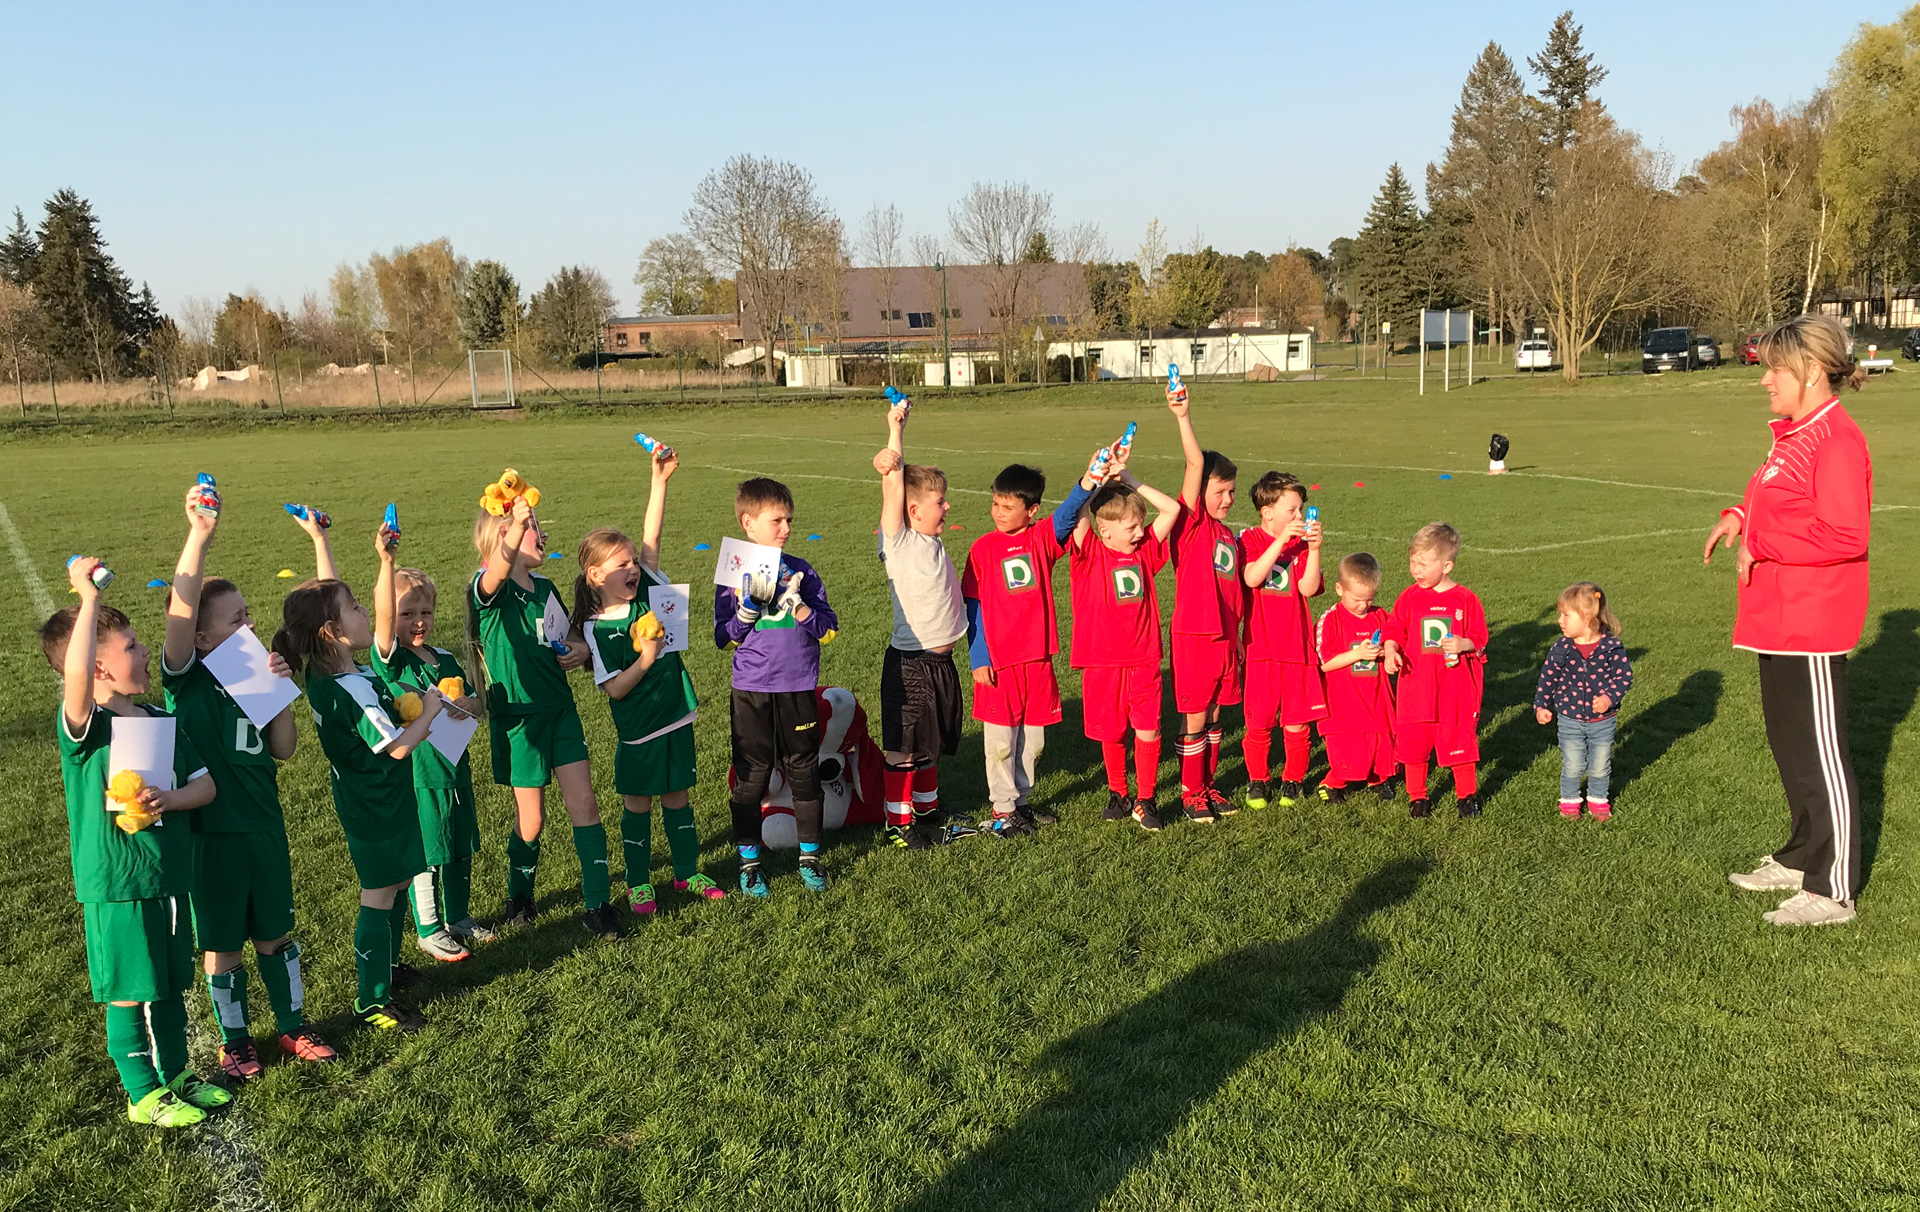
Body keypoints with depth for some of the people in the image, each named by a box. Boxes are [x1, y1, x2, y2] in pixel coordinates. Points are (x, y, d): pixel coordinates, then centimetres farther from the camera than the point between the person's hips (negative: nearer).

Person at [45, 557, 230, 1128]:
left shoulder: (161, 721, 5)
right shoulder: (84, 726, -14)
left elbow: (205, 784, 5)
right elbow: (76, 678, -37)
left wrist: (166, 800, -17)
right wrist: (88, 596, -38)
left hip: (169, 876, 6)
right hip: (116, 886, -6)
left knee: (170, 983, 19)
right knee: (130, 992, 6)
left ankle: (176, 1071, 36)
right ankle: (144, 1093, 22)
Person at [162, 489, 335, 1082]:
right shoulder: (186, 678, -12)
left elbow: (283, 749, 1)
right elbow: (180, 611, -31)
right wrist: (199, 537, -45)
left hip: (264, 823, 5)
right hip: (213, 830, -5)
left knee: (275, 931, 17)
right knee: (223, 941, 10)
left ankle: (293, 1025, 32)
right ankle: (234, 1039, 27)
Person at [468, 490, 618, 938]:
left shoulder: (545, 588, 10)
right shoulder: (488, 587, -12)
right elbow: (500, 569, -39)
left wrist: (581, 648, 1)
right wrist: (517, 522, -58)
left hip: (559, 708, 5)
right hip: (517, 716, -5)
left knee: (583, 803, -1)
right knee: (530, 819, 5)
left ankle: (597, 904, 7)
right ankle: (520, 896, 31)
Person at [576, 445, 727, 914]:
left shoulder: (648, 591, -1)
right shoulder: (596, 628, -12)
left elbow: (651, 540, -8)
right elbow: (613, 689, -15)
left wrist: (659, 479, -16)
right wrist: (644, 660, -28)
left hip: (676, 716, 4)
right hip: (638, 728, -4)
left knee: (677, 796, 15)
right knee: (638, 803, 8)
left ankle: (686, 871, 29)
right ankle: (638, 883, 22)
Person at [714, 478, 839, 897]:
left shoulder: (802, 572, 4)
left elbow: (828, 630, 1)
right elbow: (724, 639, -2)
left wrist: (797, 606, -15)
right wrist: (749, 607, -16)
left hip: (799, 690, 2)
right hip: (751, 692, -1)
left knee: (804, 772, 9)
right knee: (751, 777, 4)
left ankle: (810, 855, 23)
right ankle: (748, 861, 17)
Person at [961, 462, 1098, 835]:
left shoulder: (1042, 539, 1)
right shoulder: (983, 548, -3)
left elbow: (1067, 515, -20)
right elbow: (973, 607, -2)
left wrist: (1087, 483, -39)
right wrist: (978, 659, -7)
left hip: (1038, 657, 3)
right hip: (998, 661, -2)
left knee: (1032, 736, 13)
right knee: (1001, 738, 5)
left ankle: (1021, 799, 30)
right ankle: (1002, 808, 18)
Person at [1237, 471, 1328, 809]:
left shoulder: (1301, 543, 7)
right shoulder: (1250, 540, 0)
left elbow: (1308, 588, -7)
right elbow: (1252, 578, -20)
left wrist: (1313, 548, -17)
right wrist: (1281, 540, -24)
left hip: (1297, 646, 2)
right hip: (1261, 647, -2)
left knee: (1297, 723, 4)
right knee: (1259, 722, 3)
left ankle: (1293, 781, 22)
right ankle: (1257, 781, 22)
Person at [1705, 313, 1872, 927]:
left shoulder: (1836, 440, -19)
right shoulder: (1796, 435, 13)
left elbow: (1845, 533, -25)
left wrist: (1761, 543, -20)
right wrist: (1738, 517, 5)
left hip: (1813, 623, -10)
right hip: (1779, 618, 10)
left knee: (1819, 751, -2)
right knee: (1787, 738, 19)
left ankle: (1833, 892, 9)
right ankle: (1802, 859, 35)